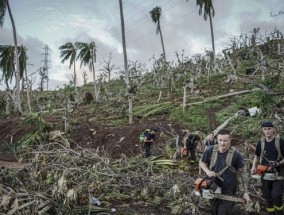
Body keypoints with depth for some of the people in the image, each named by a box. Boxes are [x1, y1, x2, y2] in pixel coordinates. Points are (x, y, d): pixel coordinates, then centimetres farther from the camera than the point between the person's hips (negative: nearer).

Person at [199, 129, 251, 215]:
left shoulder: (236, 154, -17)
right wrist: (207, 171, -13)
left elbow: (243, 173, -8)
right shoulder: (210, 150, -9)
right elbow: (201, 162, 8)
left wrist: (246, 192, -8)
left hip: (228, 190, -3)